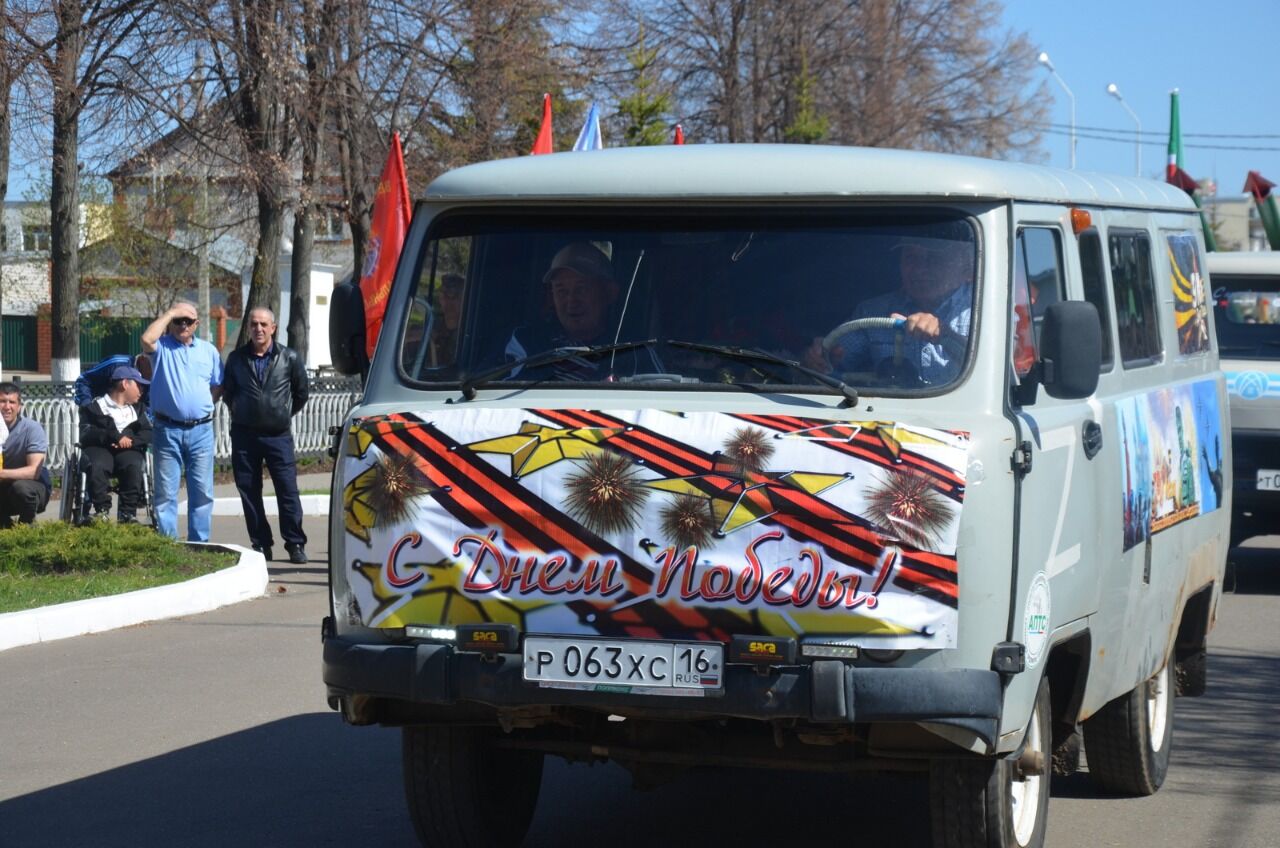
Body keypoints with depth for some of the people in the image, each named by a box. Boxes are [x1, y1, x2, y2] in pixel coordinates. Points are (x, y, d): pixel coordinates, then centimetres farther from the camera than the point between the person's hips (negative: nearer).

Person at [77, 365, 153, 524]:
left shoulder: (138, 408, 27)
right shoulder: (95, 406, 14)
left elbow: (148, 433, 11)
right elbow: (86, 434, -3)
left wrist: (131, 440, -10)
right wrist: (115, 437, -16)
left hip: (128, 450, 2)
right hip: (99, 448, -2)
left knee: (134, 466, -33)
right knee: (97, 466, -37)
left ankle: (128, 513, -30)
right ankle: (101, 509, -32)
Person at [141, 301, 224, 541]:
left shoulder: (208, 350, 12)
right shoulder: (162, 346, 3)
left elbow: (218, 386, 16)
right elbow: (147, 339, -20)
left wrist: (203, 405, 4)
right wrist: (169, 313, -11)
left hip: (201, 430, 2)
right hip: (168, 431, -2)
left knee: (202, 491, 4)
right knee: (166, 492, 1)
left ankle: (199, 543, 10)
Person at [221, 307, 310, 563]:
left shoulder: (289, 358, 0)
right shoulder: (237, 358, 5)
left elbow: (302, 391, 13)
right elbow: (227, 391, 19)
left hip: (278, 434, -2)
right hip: (244, 434, 2)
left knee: (288, 490, -5)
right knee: (249, 491, 3)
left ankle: (295, 544, 2)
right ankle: (260, 544, 11)